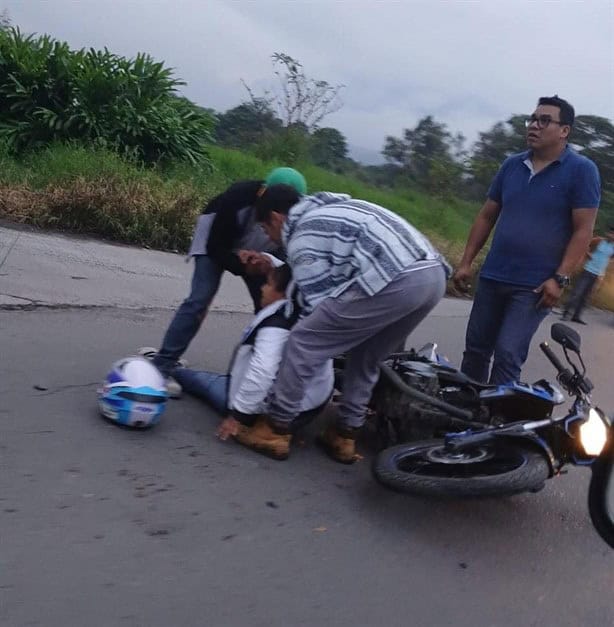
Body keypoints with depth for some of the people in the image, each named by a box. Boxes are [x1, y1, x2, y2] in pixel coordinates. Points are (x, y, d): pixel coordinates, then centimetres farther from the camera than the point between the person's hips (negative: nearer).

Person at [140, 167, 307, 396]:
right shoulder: (238, 197, -39)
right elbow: (215, 248, -29)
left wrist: (271, 264, -34)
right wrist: (242, 266, -42)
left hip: (256, 251, 4)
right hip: (216, 241, -4)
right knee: (200, 298, -19)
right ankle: (161, 367, -17)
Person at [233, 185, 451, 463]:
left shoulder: (302, 238, 5)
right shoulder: (329, 210, 32)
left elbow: (318, 302, 4)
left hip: (395, 281, -9)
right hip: (434, 274, 9)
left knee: (303, 342, 2)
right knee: (366, 358, 25)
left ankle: (276, 430, 8)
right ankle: (344, 435, 29)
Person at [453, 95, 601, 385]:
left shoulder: (581, 170, -6)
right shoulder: (511, 164, 8)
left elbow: (583, 230, -9)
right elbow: (486, 216, 13)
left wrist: (559, 279, -16)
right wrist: (465, 263, 9)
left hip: (535, 285, -5)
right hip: (492, 277, 5)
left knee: (507, 355, -11)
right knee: (475, 349, 11)